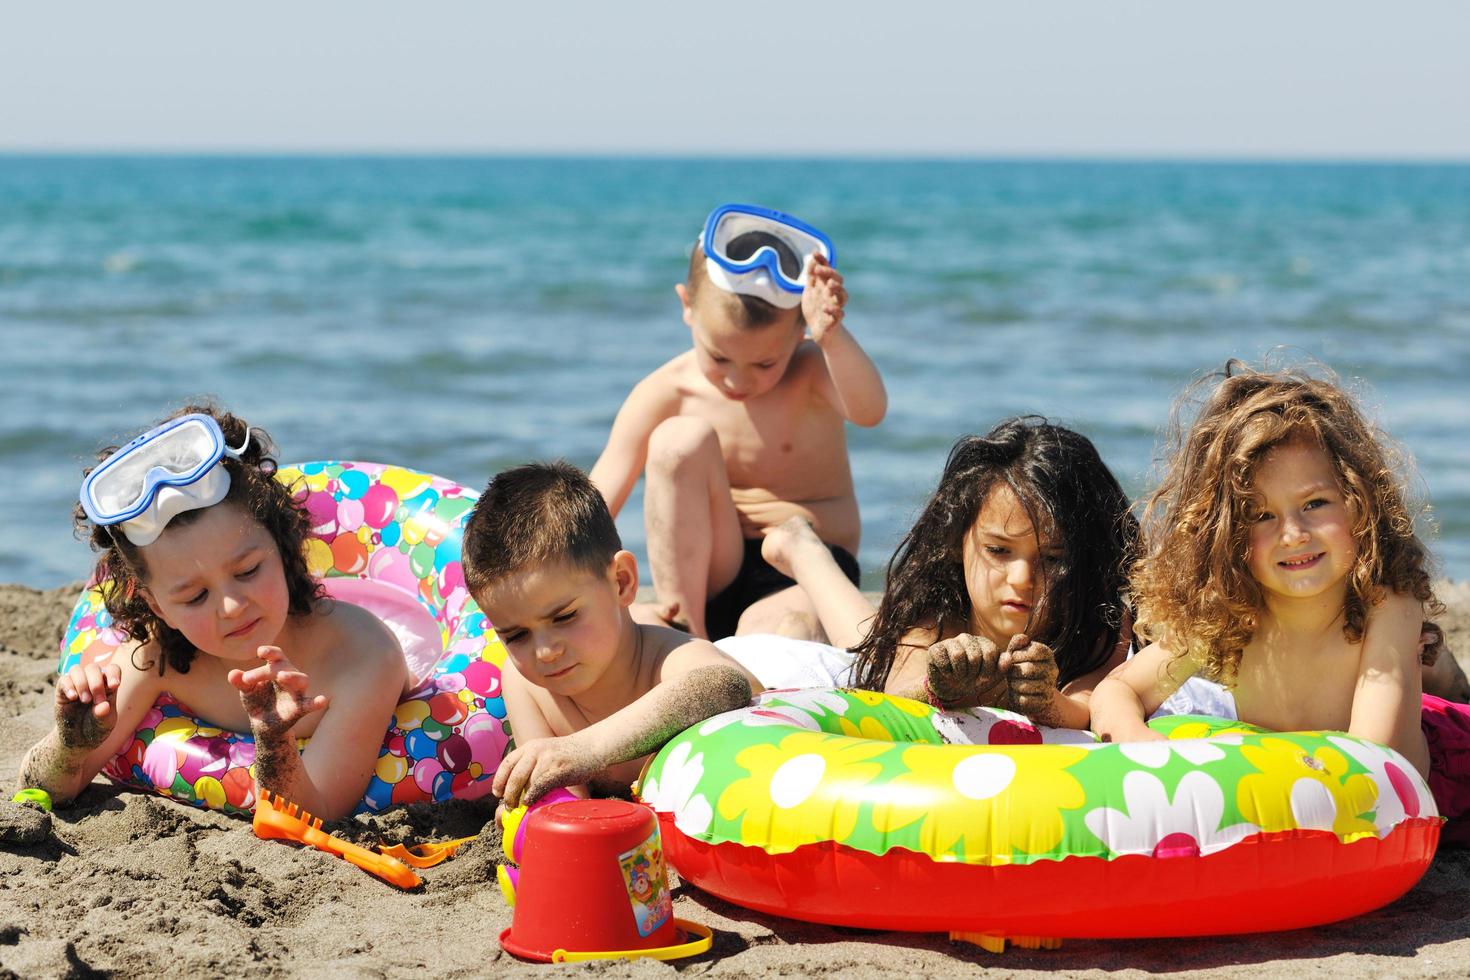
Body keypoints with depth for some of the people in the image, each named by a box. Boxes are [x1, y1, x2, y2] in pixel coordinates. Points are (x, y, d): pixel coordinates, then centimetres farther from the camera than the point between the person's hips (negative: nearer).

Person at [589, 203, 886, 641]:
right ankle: (685, 633, -17)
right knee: (680, 440, -24)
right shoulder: (665, 395, -7)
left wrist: (831, 336, -52)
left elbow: (869, 411, -33)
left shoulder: (811, 374, -9)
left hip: (807, 572, -3)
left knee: (768, 626, -40)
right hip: (711, 576, 3)